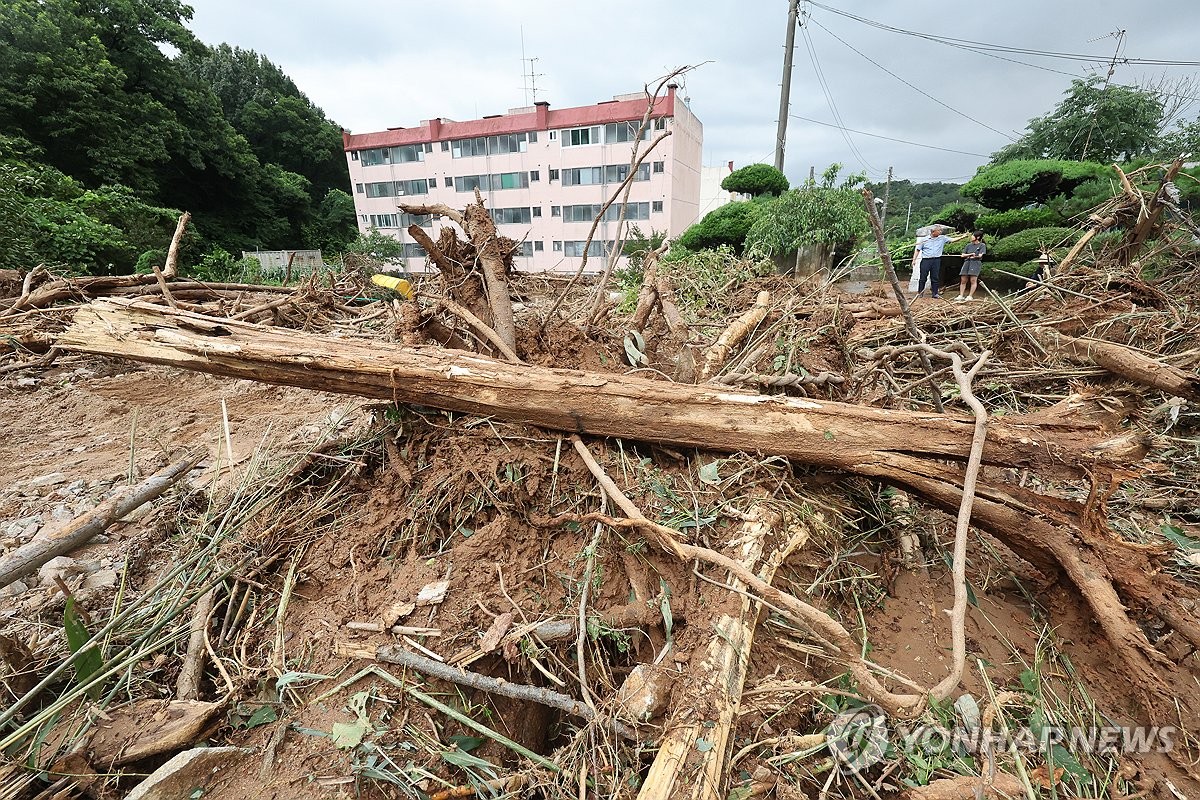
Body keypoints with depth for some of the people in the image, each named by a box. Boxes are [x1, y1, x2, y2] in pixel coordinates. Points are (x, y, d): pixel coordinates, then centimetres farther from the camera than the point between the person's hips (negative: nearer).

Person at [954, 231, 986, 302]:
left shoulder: (982, 245, 6)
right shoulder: (969, 245, 18)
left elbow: (980, 255, -4)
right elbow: (963, 255, 12)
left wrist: (968, 256, 2)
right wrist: (971, 254, -4)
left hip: (976, 263, -4)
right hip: (967, 263, 4)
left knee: (973, 280, -11)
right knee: (963, 280, -2)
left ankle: (970, 296, -10)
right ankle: (961, 296, -2)